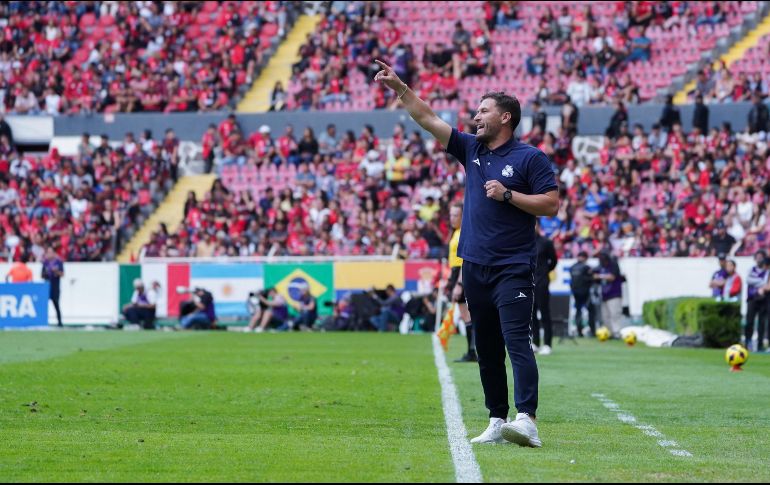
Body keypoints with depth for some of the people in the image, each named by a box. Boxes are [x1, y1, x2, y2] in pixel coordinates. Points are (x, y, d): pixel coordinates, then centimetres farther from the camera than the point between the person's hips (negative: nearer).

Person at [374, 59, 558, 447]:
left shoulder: (530, 158, -3)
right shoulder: (471, 150, 13)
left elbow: (551, 205, -8)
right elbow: (427, 118, 11)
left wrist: (507, 195, -14)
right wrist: (398, 87, 5)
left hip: (513, 268, -7)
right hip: (475, 266, 7)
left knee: (517, 342, -17)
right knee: (486, 349, 8)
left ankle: (527, 420, -27)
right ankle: (497, 422, 12)